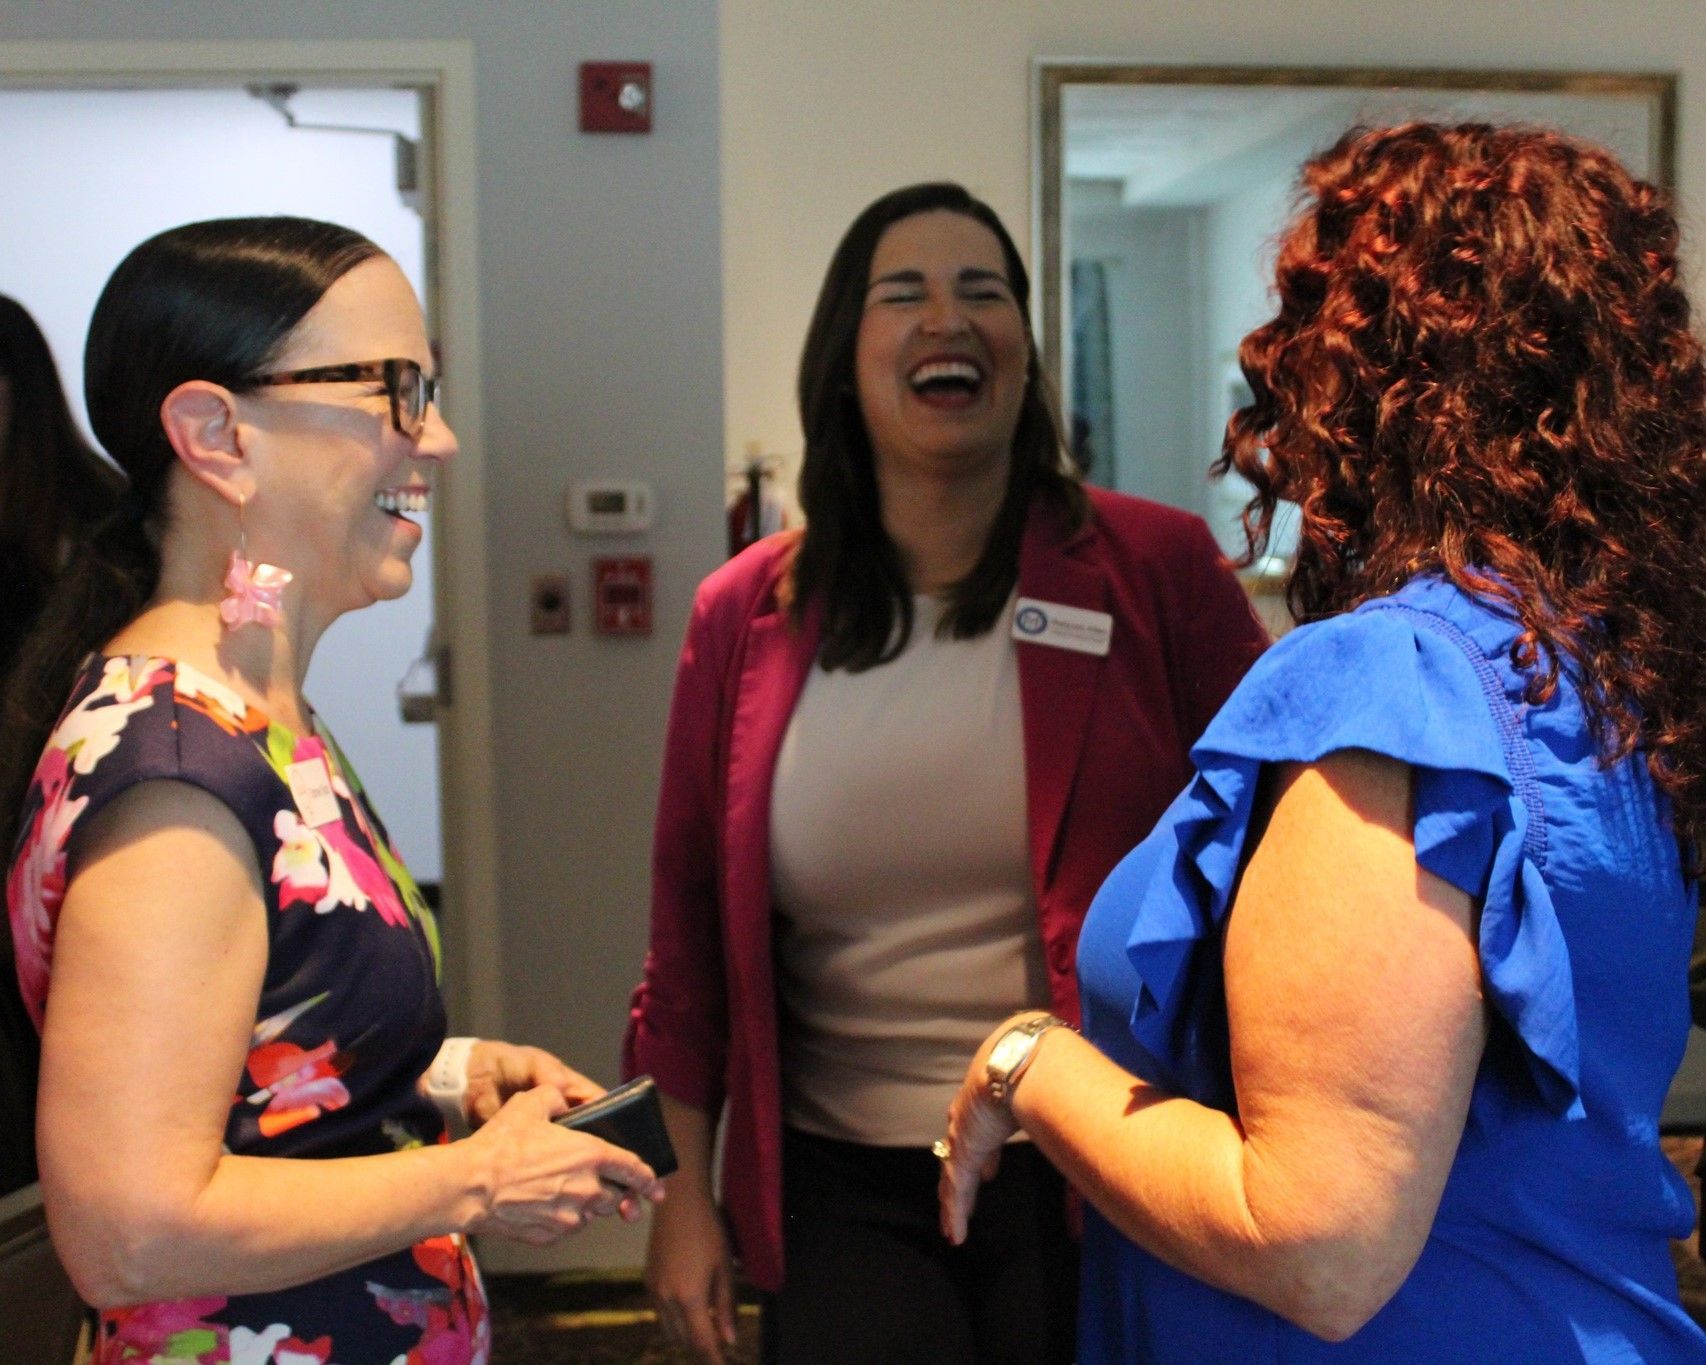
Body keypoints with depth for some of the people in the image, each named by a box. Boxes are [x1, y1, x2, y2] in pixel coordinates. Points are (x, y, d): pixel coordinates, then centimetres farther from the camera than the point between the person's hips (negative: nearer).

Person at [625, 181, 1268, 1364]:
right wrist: (683, 1189, 8)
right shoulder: (743, 616, 1)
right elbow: (690, 921, 7)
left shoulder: (1157, 568, -7)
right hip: (839, 1193, 2)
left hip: (1089, 1178, -1)